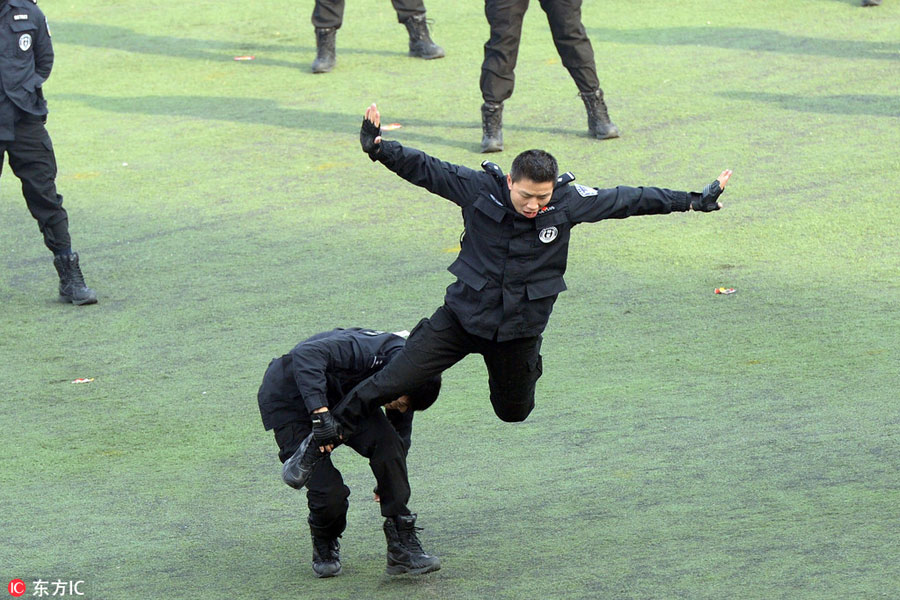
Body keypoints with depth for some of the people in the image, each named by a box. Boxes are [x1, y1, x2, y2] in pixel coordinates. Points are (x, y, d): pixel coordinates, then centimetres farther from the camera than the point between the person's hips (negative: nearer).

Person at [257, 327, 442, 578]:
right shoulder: (363, 351, -35)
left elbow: (401, 435, 7)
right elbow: (307, 354, -50)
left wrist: (388, 485, 14)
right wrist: (320, 412, -55)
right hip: (288, 399, -7)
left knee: (387, 442, -19)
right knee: (329, 492, -19)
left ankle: (403, 546, -12)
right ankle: (324, 548, 16)